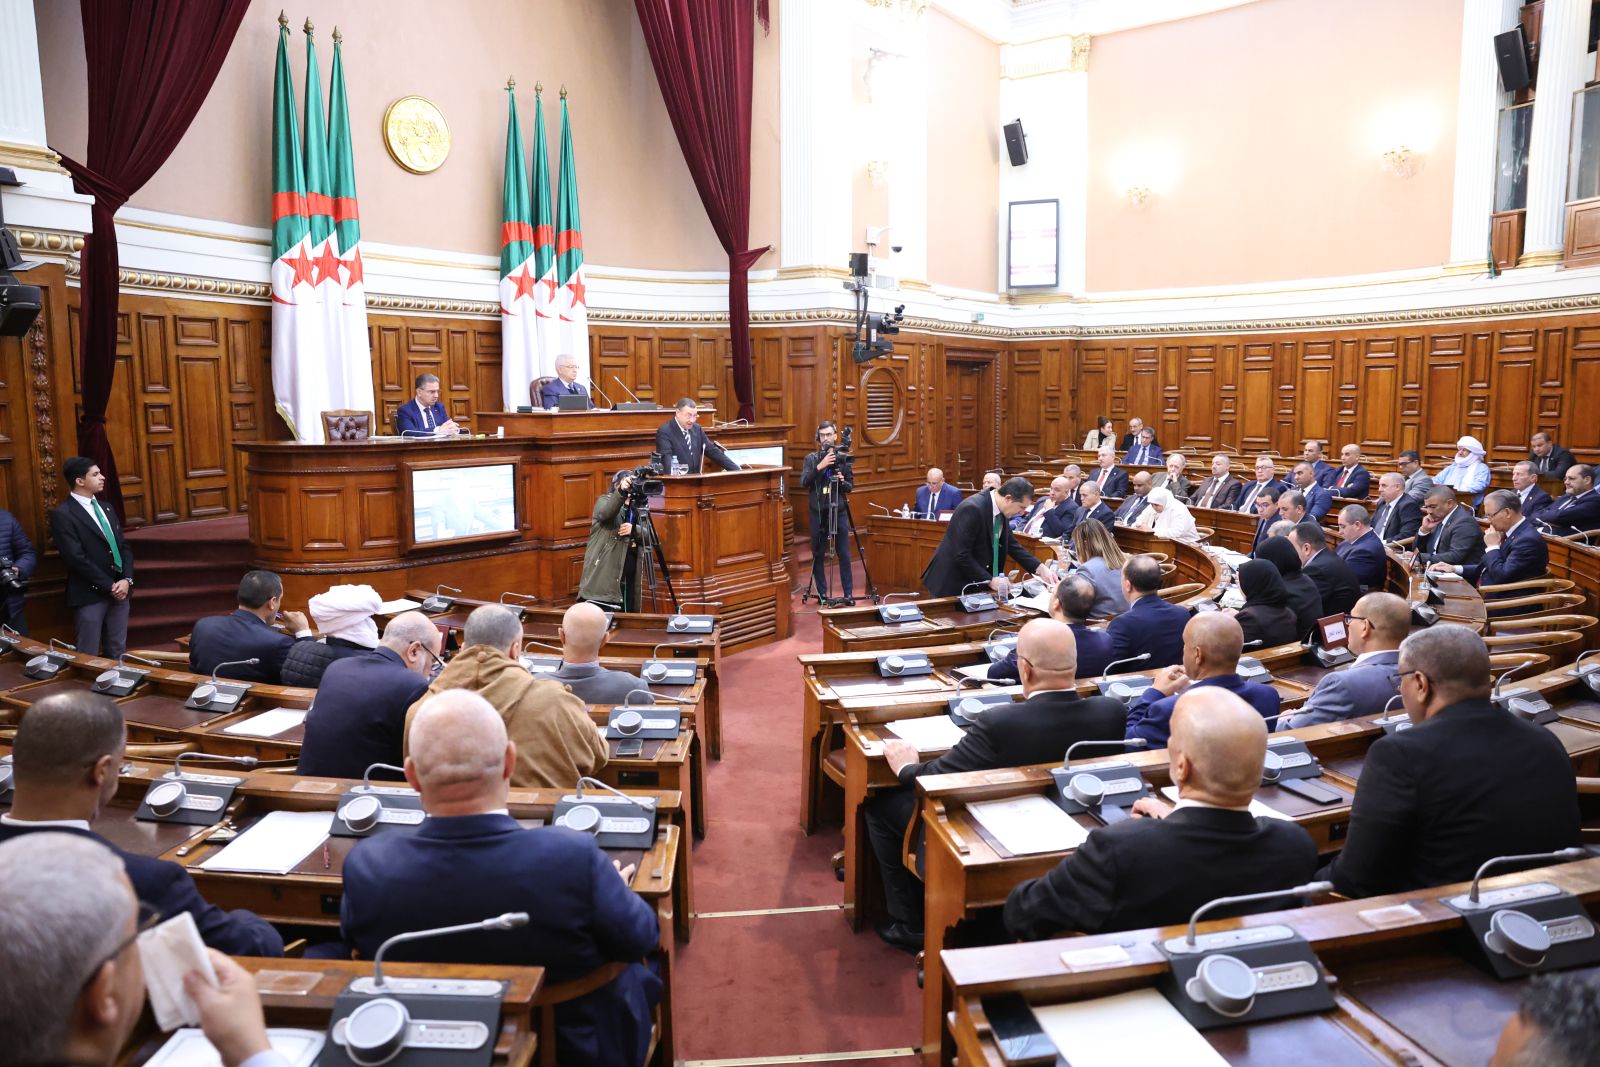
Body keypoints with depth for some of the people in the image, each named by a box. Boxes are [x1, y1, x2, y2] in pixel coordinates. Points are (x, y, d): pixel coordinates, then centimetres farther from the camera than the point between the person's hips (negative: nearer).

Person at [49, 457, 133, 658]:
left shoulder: (105, 509, 15)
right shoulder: (62, 514, -9)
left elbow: (123, 547, 12)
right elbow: (77, 559, -15)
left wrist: (126, 580, -4)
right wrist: (109, 586, -14)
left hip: (120, 590, 7)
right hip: (90, 595, -7)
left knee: (117, 653, 11)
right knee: (88, 657, 0)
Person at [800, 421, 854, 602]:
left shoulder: (843, 457, 5)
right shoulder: (811, 458, 5)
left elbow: (850, 486, 6)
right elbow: (803, 482, -8)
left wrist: (842, 481, -15)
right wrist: (819, 467, -19)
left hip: (839, 511, 0)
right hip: (818, 511, 0)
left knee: (844, 555, -2)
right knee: (818, 555, 3)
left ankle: (848, 593, 3)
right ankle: (822, 593, 11)